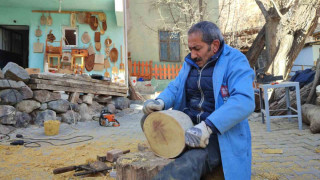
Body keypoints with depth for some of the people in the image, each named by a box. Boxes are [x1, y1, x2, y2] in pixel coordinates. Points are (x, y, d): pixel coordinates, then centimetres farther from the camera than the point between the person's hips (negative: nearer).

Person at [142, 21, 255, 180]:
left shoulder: (235, 61, -9)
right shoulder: (190, 63, 14)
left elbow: (244, 101, -23)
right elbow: (175, 87, 11)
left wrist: (207, 126, -34)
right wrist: (160, 102, -13)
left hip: (220, 134, -7)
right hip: (189, 129, 7)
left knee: (186, 166, -35)